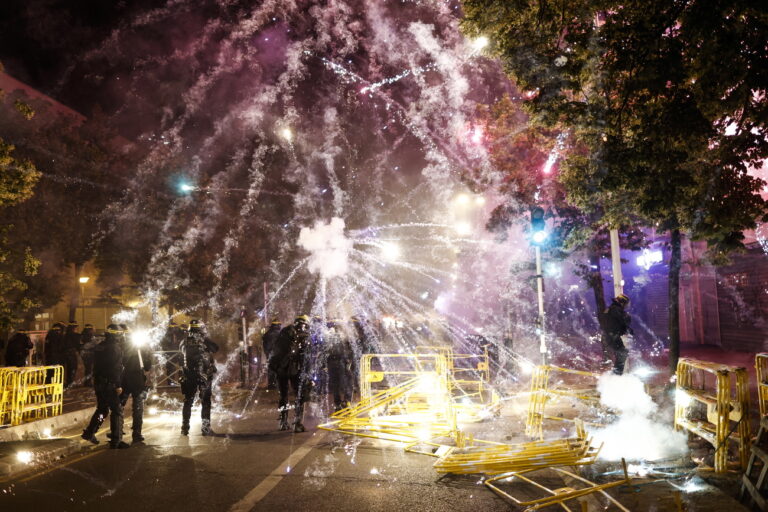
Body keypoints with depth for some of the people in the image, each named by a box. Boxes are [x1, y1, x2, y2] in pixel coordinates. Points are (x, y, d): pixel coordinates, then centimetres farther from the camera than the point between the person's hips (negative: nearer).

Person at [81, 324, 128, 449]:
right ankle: (116, 440, -4)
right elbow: (117, 368, -20)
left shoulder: (99, 347, 11)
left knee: (102, 409, 23)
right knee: (116, 411, -3)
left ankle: (89, 432, 24)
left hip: (98, 383, 8)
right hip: (110, 384, -8)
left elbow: (95, 365, 18)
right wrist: (118, 385, -19)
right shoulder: (115, 348, -15)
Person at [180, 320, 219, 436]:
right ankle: (206, 428, 0)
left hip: (189, 375, 3)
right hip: (204, 374, -3)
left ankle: (185, 427, 16)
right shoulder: (203, 339, -9)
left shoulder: (184, 342, 3)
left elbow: (182, 355, 17)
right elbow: (216, 349, 2)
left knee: (188, 401, 14)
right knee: (205, 402, 3)